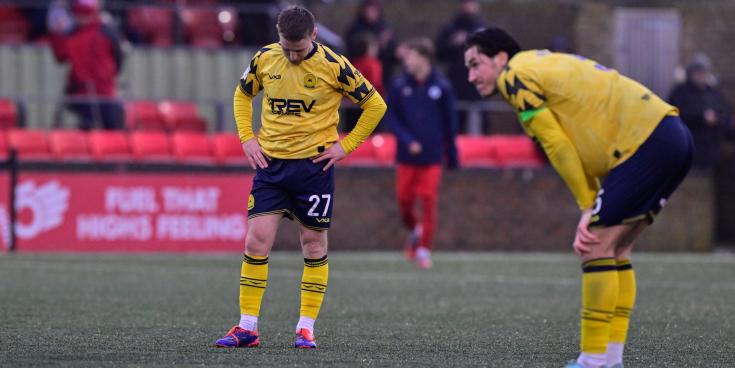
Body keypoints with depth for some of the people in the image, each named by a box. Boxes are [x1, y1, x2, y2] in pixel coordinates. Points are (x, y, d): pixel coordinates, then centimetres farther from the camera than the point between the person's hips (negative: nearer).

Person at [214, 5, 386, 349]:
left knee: (313, 244, 3)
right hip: (270, 163, 2)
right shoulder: (264, 59, -1)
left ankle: (306, 328, 11)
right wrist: (247, 137, 6)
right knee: (256, 241, -5)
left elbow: (375, 104, -2)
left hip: (314, 164, -2)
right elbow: (242, 95, 19)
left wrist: (345, 145, -5)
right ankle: (247, 327, 0)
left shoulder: (333, 65, -11)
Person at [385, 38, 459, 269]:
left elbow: (450, 123, 4)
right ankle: (414, 231, 34)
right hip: (407, 156, 2)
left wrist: (451, 155, 7)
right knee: (404, 200, 4)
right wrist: (407, 140, -13)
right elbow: (391, 117, 1)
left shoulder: (441, 87, -3)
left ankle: (424, 249, 3)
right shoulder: (399, 86, -1)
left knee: (429, 202, -6)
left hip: (432, 157, -1)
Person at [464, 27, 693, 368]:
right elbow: (582, 148, 19)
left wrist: (588, 208, -1)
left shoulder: (516, 76, -3)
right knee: (615, 250, 14)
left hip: (647, 142, -10)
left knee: (596, 248, -7)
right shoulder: (544, 66, 24)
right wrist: (592, 212, 10)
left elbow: (558, 146, -7)